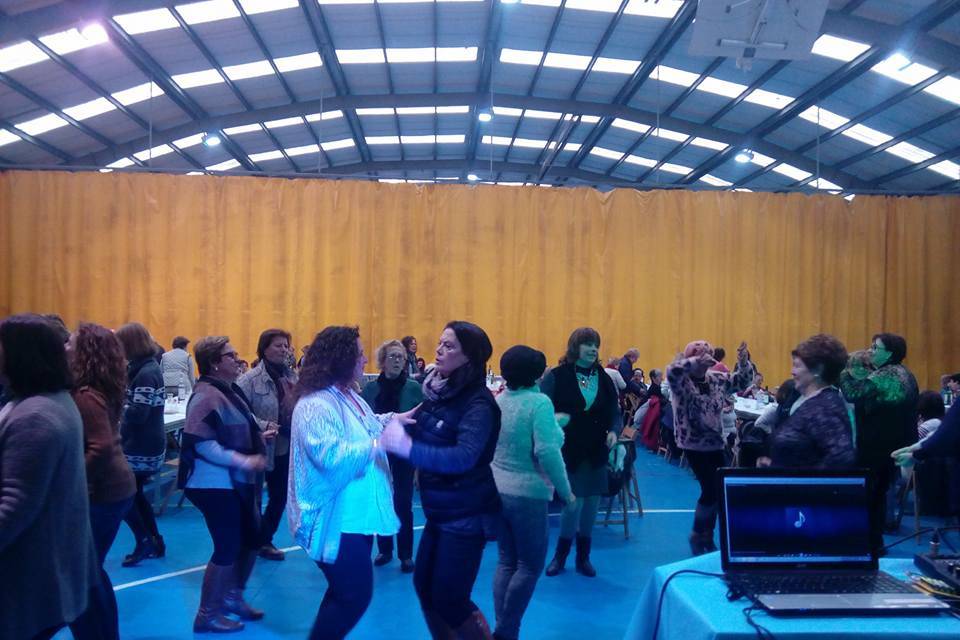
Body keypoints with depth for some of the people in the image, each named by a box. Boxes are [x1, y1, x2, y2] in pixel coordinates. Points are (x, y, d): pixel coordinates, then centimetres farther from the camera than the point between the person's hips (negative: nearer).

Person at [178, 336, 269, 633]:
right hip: (215, 483, -10)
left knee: (252, 540, 17)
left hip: (238, 481, 10)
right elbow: (202, 443, -27)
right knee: (227, 549, -3)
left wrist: (260, 436, 7)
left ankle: (233, 597, 35)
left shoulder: (230, 390, 11)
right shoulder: (206, 395, -18)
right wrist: (244, 461, -28)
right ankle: (207, 614, 14)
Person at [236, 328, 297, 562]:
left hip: (285, 449, 7)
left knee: (280, 498, 17)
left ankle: (265, 541, 35)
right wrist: (263, 425, -26)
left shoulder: (293, 377, 6)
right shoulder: (250, 379, -13)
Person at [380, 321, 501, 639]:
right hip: (440, 510, 8)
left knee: (450, 599, -1)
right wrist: (395, 431, -10)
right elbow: (424, 437, 8)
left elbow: (463, 457, -34)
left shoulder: (478, 402, -20)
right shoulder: (439, 391, 3)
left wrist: (407, 447, -42)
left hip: (466, 514, -7)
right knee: (424, 586, 15)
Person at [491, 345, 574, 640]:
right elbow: (546, 452, -23)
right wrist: (566, 491, -14)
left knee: (506, 562, 16)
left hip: (497, 491, 7)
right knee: (530, 566, 7)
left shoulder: (498, 401, 5)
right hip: (527, 495, -7)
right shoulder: (539, 402, -16)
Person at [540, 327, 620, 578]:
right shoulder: (556, 376, -7)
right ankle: (560, 555, 18)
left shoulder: (604, 379, 5)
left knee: (591, 505, 10)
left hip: (596, 452, 4)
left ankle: (583, 557, 28)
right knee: (575, 503, -4)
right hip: (568, 451, -4)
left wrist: (614, 431, -13)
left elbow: (615, 413, 6)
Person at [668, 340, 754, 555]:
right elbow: (672, 370, -33)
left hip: (715, 443, 6)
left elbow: (742, 381, 14)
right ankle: (697, 536, 12)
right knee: (711, 489, -9)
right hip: (694, 445, -6)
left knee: (718, 489, 9)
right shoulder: (681, 382, -12)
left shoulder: (717, 379, 7)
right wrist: (696, 362, -33)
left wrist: (743, 362, -3)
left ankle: (708, 537, 27)